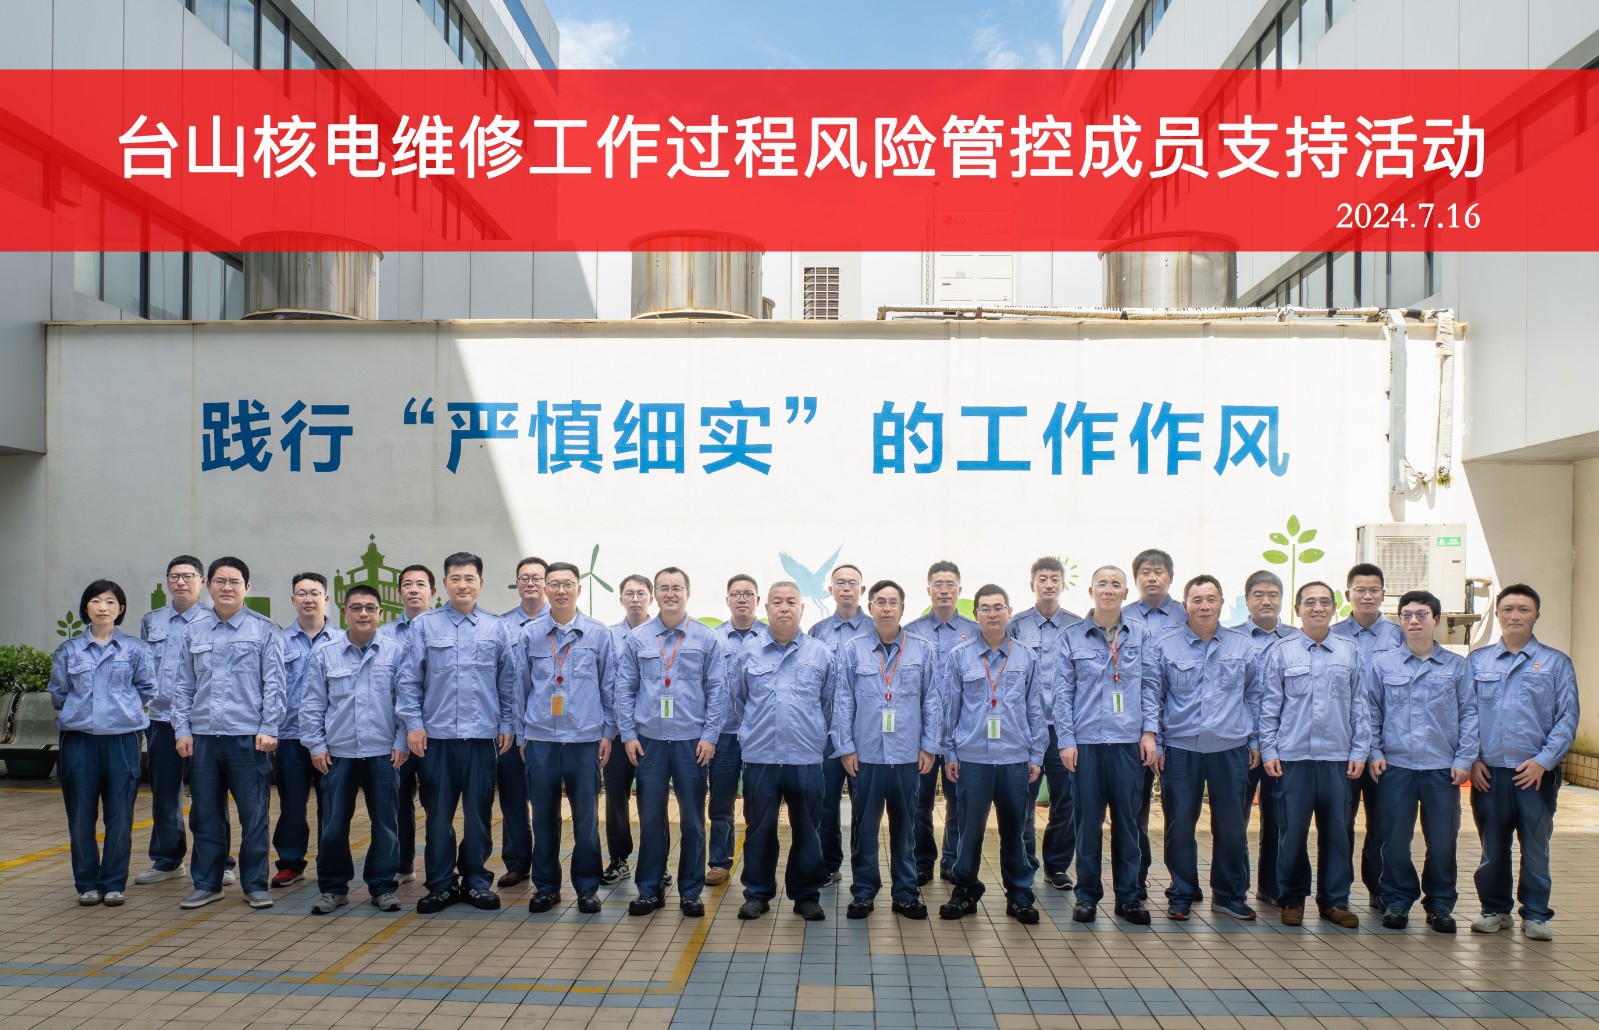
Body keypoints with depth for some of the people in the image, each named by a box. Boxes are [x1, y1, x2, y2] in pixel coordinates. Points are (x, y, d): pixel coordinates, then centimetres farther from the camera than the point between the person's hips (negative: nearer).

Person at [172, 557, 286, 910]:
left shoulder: (264, 630, 2)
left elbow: (273, 684, -1)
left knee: (253, 814, 1)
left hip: (248, 736, -3)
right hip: (203, 736, 3)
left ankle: (255, 885, 12)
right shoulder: (194, 631, 11)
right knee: (205, 815, 10)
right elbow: (184, 685, 13)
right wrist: (182, 729, 4)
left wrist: (268, 729, -8)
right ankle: (207, 884, 21)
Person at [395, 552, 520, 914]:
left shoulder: (497, 628, 6)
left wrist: (507, 723, 5)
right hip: (437, 734, 0)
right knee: (438, 813, 5)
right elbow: (409, 678, 3)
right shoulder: (424, 625, 4)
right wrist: (413, 723, -3)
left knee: (479, 812, 6)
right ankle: (441, 884, 16)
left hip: (482, 734, 0)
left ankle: (476, 881, 18)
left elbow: (510, 680, 8)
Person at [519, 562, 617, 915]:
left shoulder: (598, 634, 3)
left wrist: (608, 732, 4)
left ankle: (587, 887, 16)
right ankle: (546, 886, 20)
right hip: (541, 739, 1)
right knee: (544, 817, 8)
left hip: (585, 739, -1)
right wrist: (520, 734, 6)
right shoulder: (529, 634, 4)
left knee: (586, 818, 4)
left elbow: (609, 687, 8)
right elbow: (521, 686, 9)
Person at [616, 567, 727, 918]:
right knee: (650, 816, 6)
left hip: (691, 740, -1)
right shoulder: (637, 638, 3)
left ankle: (690, 891, 16)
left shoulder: (706, 639, 0)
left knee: (692, 818, 5)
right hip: (649, 740, 1)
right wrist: (628, 734, -1)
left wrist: (709, 735, -6)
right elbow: (625, 689, 5)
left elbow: (717, 690, 0)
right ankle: (649, 889, 17)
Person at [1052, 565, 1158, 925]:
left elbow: (1150, 686, 8)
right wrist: (1066, 740, -4)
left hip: (1128, 741, 1)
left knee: (1127, 819, 6)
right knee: (1088, 821, 3)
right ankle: (1087, 895, 14)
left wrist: (1149, 731, -1)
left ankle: (1128, 896, 16)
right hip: (1087, 742, -1)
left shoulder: (1140, 635, 8)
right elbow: (1062, 692, 2)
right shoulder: (1072, 637, 4)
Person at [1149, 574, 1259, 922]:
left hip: (1230, 749, 1)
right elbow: (1152, 698, 6)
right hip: (1180, 749, -1)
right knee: (1180, 825, 3)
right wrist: (1155, 744, 2)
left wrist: (1255, 740, 10)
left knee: (1231, 825, 6)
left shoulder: (1242, 645, 7)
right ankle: (1181, 896, 17)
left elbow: (1254, 694, 14)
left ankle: (1229, 894, 21)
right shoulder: (1166, 646, 2)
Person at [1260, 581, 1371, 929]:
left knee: (1337, 831, 5)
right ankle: (1292, 899, 15)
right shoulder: (1281, 652, 4)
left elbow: (1360, 705, 10)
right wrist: (1268, 750, -2)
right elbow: (1270, 705, 4)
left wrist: (1360, 751, 3)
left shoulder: (1349, 651, 9)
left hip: (1338, 757, 2)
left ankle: (1335, 900, 17)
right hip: (1292, 756, -1)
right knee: (1292, 832, 2)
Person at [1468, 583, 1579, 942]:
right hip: (1488, 772, 1)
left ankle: (1536, 915, 15)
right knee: (1491, 848, 8)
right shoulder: (1477, 661, 10)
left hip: (1536, 774, -1)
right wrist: (1471, 759, -2)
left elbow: (1567, 718, 1)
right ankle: (1495, 910, 21)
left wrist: (1543, 761, -9)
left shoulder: (1556, 663, 6)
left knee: (1535, 848, 3)